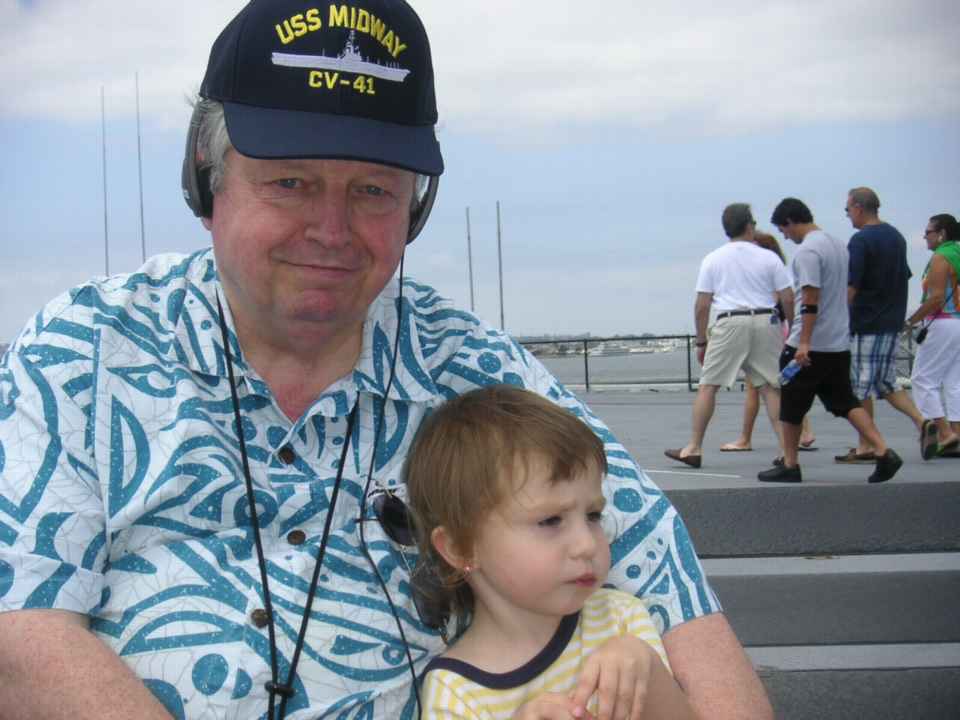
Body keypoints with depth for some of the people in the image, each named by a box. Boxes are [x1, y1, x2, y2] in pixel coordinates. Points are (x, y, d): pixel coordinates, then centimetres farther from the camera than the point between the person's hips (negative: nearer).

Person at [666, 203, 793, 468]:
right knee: (771, 387, 6)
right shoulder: (768, 258, 6)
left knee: (707, 385, 4)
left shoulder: (712, 260, 6)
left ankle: (694, 448, 5)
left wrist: (701, 341, 10)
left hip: (730, 323, -1)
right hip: (766, 322, 1)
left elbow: (702, 305, 3)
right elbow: (788, 299, 3)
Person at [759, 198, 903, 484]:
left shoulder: (807, 251, -15)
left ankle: (790, 465, 13)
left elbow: (810, 301, -22)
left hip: (809, 345, -8)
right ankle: (884, 452, -3)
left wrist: (804, 343, -23)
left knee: (792, 406, 5)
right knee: (845, 401, 9)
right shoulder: (838, 244, 14)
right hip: (839, 342, 9)